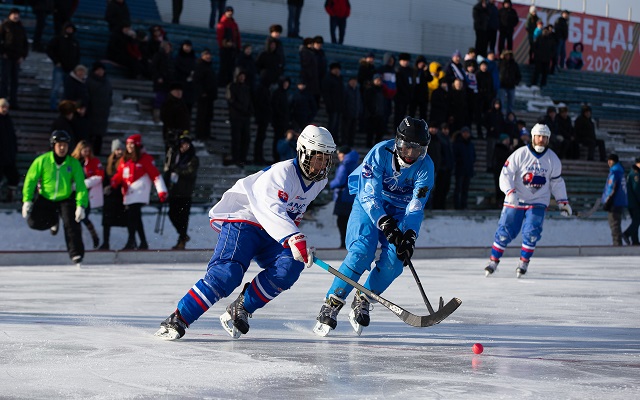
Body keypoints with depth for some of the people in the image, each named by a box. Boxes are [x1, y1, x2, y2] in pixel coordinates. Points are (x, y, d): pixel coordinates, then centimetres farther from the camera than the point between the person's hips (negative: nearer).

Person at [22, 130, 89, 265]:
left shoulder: (74, 163, -12)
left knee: (71, 223, -20)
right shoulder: (42, 161, -14)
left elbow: (80, 186, -13)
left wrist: (81, 205, -23)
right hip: (45, 198, 1)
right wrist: (27, 200, -12)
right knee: (34, 222, -14)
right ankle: (53, 220, 20)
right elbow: (30, 180, -7)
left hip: (66, 199, -1)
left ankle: (76, 254, -10)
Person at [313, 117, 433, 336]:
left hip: (399, 211, 3)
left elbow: (416, 205, -20)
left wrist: (410, 235, -35)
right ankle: (331, 306, -16)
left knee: (395, 257, -18)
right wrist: (384, 223, -40)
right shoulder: (380, 153, -23)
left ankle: (362, 302, 4)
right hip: (368, 204, -3)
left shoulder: (425, 166, -15)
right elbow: (368, 194, -26)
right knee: (361, 252, -24)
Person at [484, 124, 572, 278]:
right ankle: (493, 261, 12)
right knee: (505, 231, -3)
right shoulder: (520, 154, -12)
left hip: (538, 202, 2)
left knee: (531, 232, -13)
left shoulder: (553, 159, 0)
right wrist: (510, 192, -27)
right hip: (516, 200, -2)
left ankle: (523, 263, 4)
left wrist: (563, 202, 10)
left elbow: (557, 181, 11)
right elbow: (505, 174, -12)